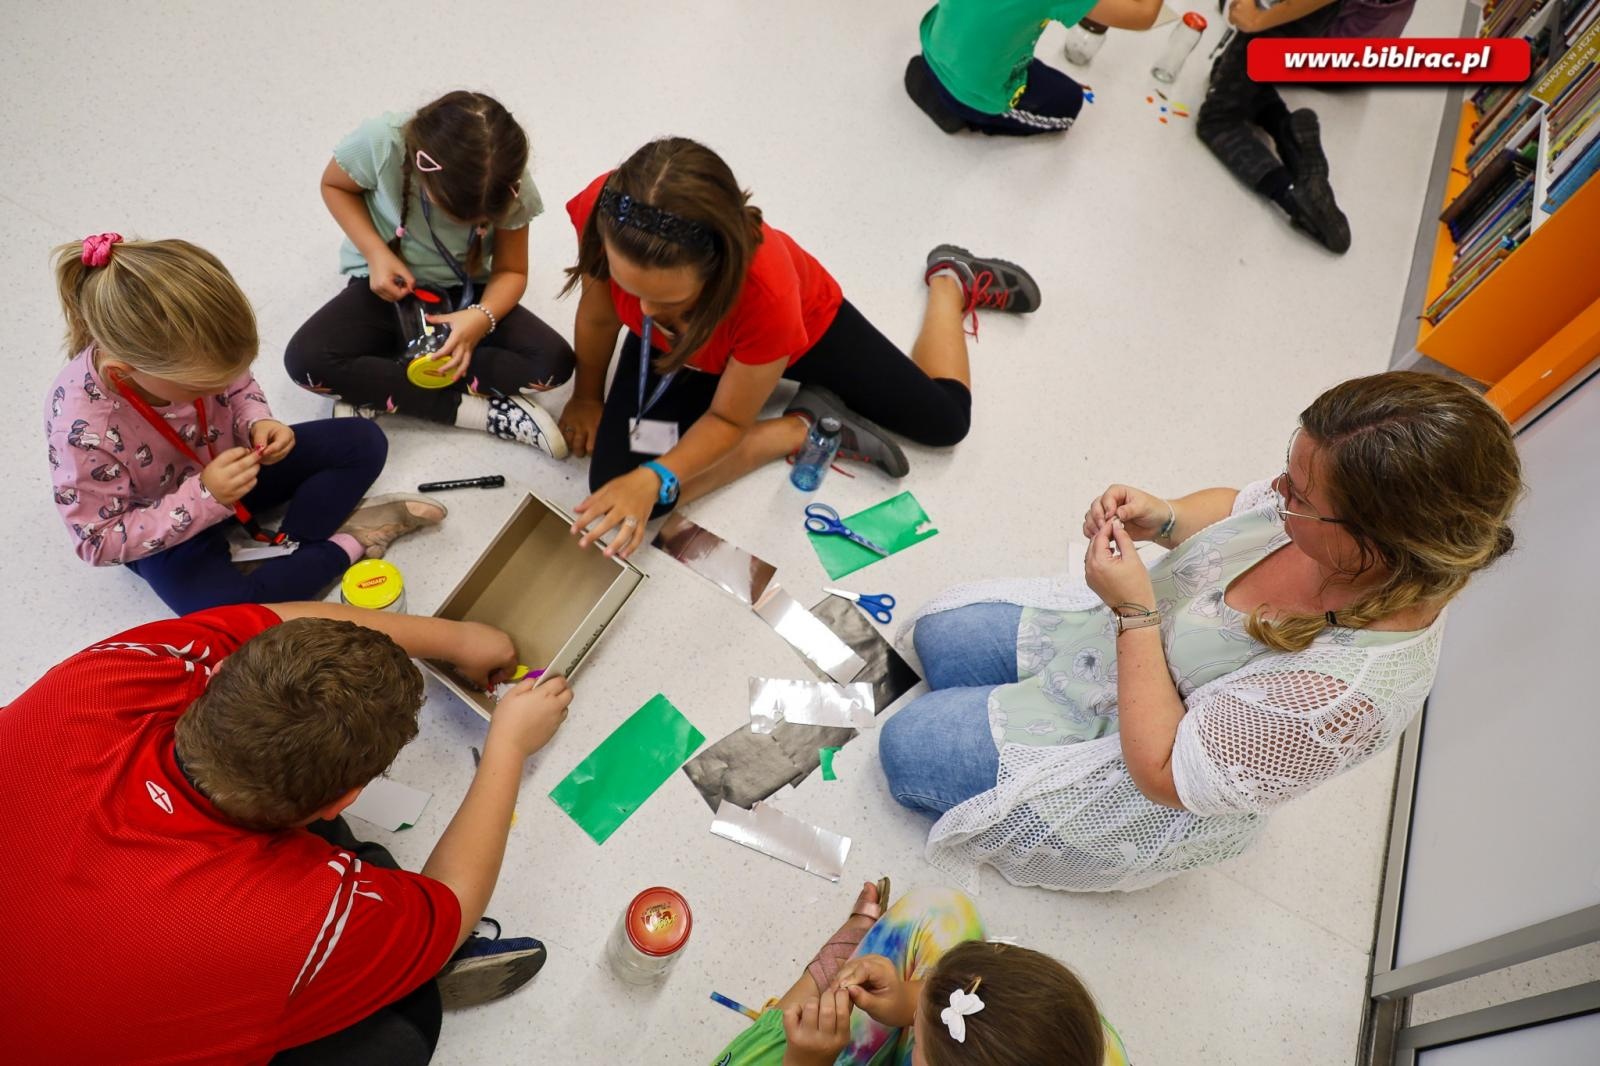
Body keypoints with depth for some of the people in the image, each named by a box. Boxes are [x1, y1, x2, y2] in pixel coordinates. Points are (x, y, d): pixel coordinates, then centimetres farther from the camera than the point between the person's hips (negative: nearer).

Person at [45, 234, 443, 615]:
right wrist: (204, 497, -36)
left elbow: (238, 387, 0)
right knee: (220, 606, -31)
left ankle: (287, 543, -13)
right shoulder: (82, 429, -36)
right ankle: (344, 543, -13)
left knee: (363, 441, -4)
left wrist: (257, 423, -23)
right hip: (166, 531, -4)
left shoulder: (186, 355, -25)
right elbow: (102, 543, -26)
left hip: (229, 465, 5)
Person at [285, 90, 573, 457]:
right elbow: (334, 185, -6)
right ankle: (475, 409, -22)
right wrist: (376, 253, -22)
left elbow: (510, 271, -11)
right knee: (304, 360, -26)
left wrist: (482, 318, -32)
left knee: (554, 362, -23)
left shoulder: (510, 185, -22)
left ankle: (376, 390, -18)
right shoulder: (382, 140, -27)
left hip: (463, 293, 1)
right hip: (389, 285, 0)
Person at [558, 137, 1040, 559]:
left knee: (946, 420, 12)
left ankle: (951, 279, 41)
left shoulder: (767, 292, -47)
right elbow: (598, 315, -15)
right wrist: (587, 397, 0)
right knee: (617, 484, -19)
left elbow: (728, 419, -29)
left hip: (803, 322, -2)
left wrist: (654, 479, -45)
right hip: (672, 342, 3)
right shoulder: (603, 213, -39)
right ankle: (803, 428, 0)